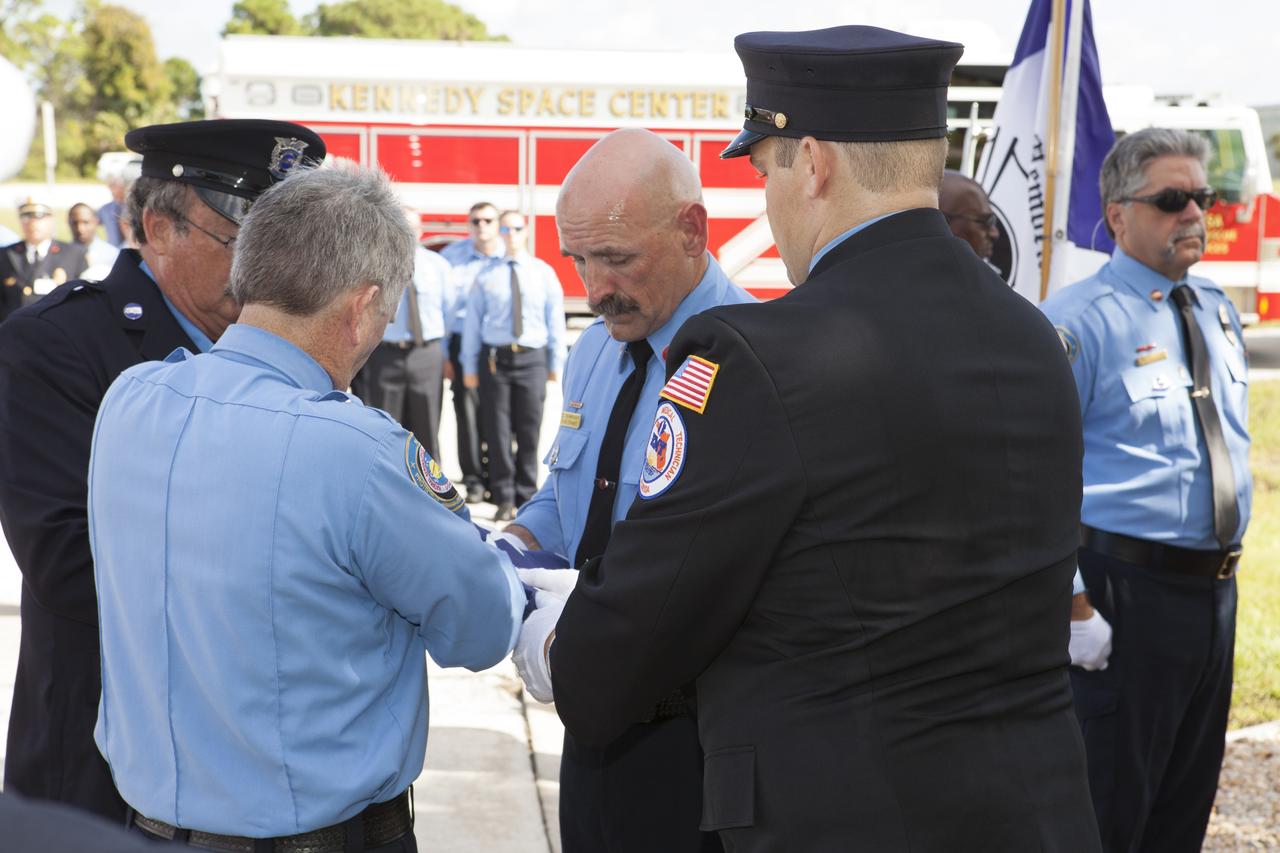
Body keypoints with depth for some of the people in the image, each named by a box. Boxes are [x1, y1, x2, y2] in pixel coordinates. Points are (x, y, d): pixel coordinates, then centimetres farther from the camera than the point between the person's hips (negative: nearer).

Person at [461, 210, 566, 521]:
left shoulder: (543, 273, 6)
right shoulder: (486, 276, 4)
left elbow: (555, 319, 7)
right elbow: (472, 322, 5)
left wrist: (556, 363, 3)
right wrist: (469, 367, 3)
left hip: (532, 358, 0)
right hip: (495, 358, 0)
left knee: (529, 431, 3)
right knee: (497, 432, 1)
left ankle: (526, 497, 14)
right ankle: (504, 499, 10)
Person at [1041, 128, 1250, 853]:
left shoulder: (1219, 312, 11)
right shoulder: (1081, 321, -14)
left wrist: (1225, 565, 18)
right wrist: (1075, 606, -20)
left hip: (1215, 591, 8)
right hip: (1126, 592, -7)